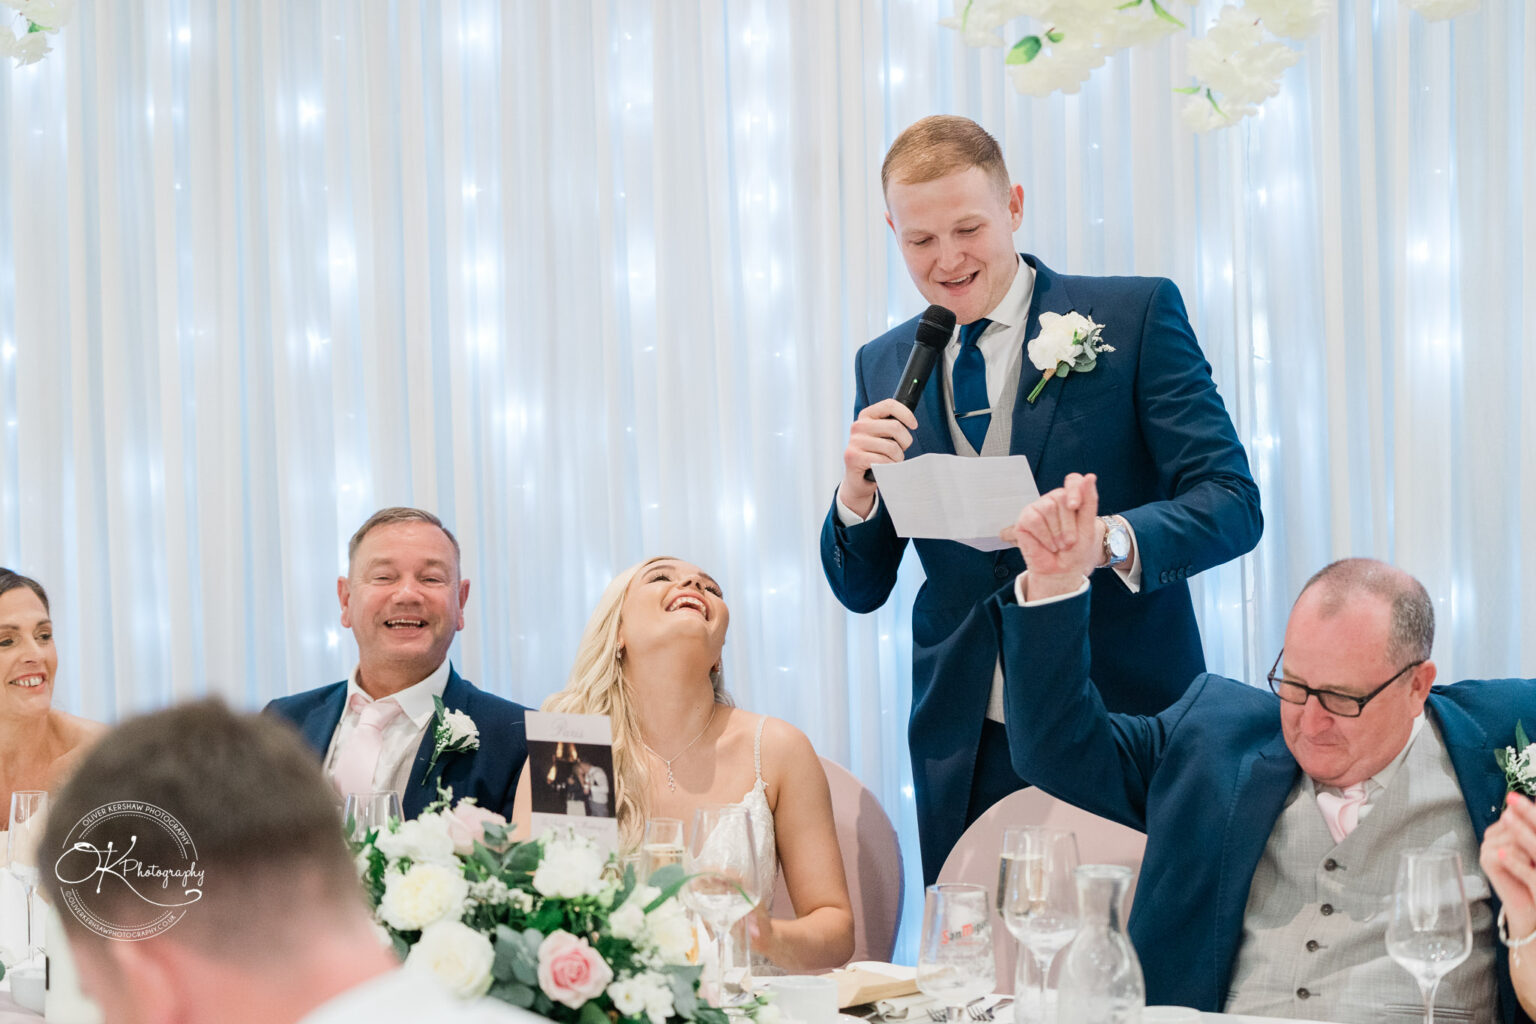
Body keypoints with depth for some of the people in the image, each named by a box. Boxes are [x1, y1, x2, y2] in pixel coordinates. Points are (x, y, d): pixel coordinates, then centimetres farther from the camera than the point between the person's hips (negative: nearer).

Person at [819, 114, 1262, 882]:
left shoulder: (1137, 316, -1)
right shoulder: (885, 366, 10)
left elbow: (1232, 503, -8)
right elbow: (861, 588, 11)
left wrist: (1110, 537, -28)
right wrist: (857, 489, -11)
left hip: (1127, 726, -3)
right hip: (967, 752, 3)